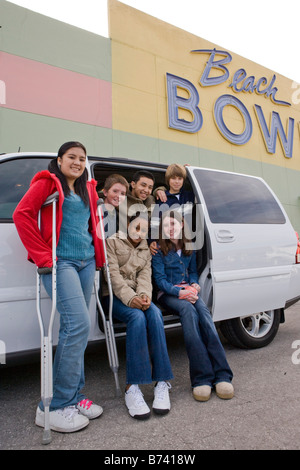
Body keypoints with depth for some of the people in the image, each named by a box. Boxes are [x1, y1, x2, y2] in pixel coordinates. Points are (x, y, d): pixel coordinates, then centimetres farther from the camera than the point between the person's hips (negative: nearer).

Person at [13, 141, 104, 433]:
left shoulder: (88, 190, 21)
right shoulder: (47, 182, 2)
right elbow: (21, 214, -9)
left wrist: (99, 253, 17)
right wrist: (43, 256, -13)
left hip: (86, 262, 7)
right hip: (59, 262, -7)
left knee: (74, 327, 8)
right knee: (78, 323, -17)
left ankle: (72, 396, 19)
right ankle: (54, 406, -4)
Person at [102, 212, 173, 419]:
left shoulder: (146, 250, 19)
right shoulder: (112, 242, 3)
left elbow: (145, 276, 3)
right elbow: (113, 275, -9)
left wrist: (144, 295, -20)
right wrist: (129, 298, -24)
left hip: (138, 296, 4)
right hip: (115, 296, -4)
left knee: (155, 313, -29)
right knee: (137, 317, -34)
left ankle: (162, 383, -28)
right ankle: (132, 388, -32)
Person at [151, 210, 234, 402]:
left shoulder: (189, 247, 12)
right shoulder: (159, 250, -2)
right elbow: (160, 280, -7)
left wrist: (194, 284, -4)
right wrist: (179, 292, -21)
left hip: (188, 290, 4)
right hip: (167, 293, -3)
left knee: (203, 311, -30)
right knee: (188, 310, -35)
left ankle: (222, 375, -36)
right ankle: (202, 377, -39)